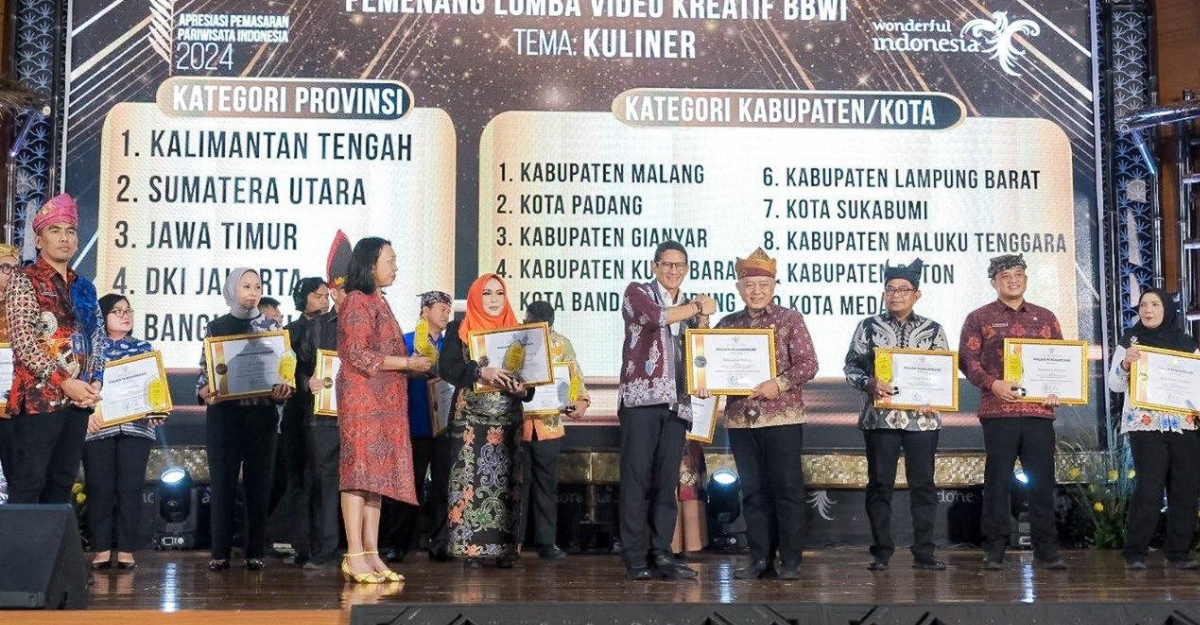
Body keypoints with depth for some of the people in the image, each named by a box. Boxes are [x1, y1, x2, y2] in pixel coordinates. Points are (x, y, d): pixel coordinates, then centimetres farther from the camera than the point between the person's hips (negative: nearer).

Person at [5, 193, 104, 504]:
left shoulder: (84, 288, 17)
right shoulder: (23, 280, -2)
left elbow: (97, 339, 17)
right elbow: (23, 340, -12)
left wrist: (95, 382, -1)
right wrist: (64, 382, -16)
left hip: (79, 399, 6)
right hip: (39, 397, -6)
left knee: (62, 483, 9)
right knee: (28, 484, -5)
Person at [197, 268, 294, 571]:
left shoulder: (271, 326, 8)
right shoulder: (216, 327, 8)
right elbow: (205, 370, 7)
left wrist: (283, 390, -15)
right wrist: (204, 392, -13)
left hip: (261, 413, 0)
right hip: (224, 413, 0)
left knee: (258, 481, 2)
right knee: (222, 481, 0)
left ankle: (256, 551, 7)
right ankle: (220, 552, 5)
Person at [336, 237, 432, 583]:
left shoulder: (378, 302, 21)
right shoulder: (357, 301, -7)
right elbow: (359, 355, -15)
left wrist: (413, 368, 12)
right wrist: (407, 363, -11)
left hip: (384, 403, 9)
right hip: (362, 401, -9)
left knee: (377, 476, 6)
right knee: (360, 474, -10)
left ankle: (372, 554, 7)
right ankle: (355, 556, -9)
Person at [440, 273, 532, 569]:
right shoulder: (459, 330, 5)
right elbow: (447, 367, -9)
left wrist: (524, 389, -10)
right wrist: (480, 372, -24)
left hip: (507, 420, 3)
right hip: (470, 418, -3)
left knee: (505, 481, 1)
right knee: (470, 480, -8)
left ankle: (505, 548, 4)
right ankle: (471, 547, -5)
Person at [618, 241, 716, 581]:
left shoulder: (689, 307, 23)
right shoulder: (637, 292, 7)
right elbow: (656, 316, -13)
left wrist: (702, 319, 3)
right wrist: (697, 308, -1)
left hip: (676, 403, 5)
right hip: (641, 398, -5)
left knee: (667, 481, 3)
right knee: (637, 477, -5)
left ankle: (661, 554, 7)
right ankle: (635, 557, -2)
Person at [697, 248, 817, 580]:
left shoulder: (790, 319, 2)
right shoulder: (728, 324, 13)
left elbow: (808, 364, -5)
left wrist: (779, 383, -19)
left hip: (782, 417, -4)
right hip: (740, 419, 4)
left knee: (787, 488, -1)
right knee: (753, 491, 8)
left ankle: (790, 561, 7)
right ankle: (760, 559, 15)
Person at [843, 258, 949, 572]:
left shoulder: (933, 330, 8)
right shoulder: (868, 327, 6)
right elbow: (851, 366, 4)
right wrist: (869, 383, -15)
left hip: (922, 416, 1)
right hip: (879, 416, -1)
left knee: (923, 484, 3)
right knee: (880, 484, 3)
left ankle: (923, 552, 12)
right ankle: (881, 552, 12)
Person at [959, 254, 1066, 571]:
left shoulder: (1045, 318, 16)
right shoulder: (979, 318, 8)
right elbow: (967, 359, 0)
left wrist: (1057, 390, -1)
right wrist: (993, 384, -14)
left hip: (1039, 411, 3)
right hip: (998, 411, -2)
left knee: (1042, 480, 3)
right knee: (997, 481, 0)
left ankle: (1046, 550, 10)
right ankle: (995, 550, 7)